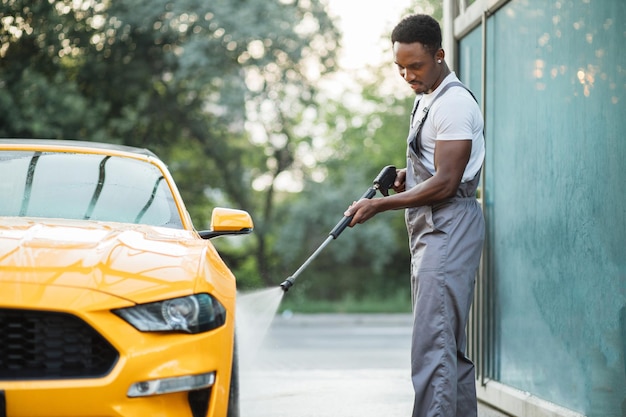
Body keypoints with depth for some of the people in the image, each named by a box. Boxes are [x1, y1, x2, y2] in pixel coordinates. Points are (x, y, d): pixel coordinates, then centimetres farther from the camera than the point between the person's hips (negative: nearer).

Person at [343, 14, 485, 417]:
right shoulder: (426, 99, 19)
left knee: (432, 343, -17)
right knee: (452, 343, 11)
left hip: (450, 228, -10)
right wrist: (407, 178, 10)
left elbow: (445, 183, -19)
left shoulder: (454, 103, -14)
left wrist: (380, 205, -17)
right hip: (433, 230, 10)